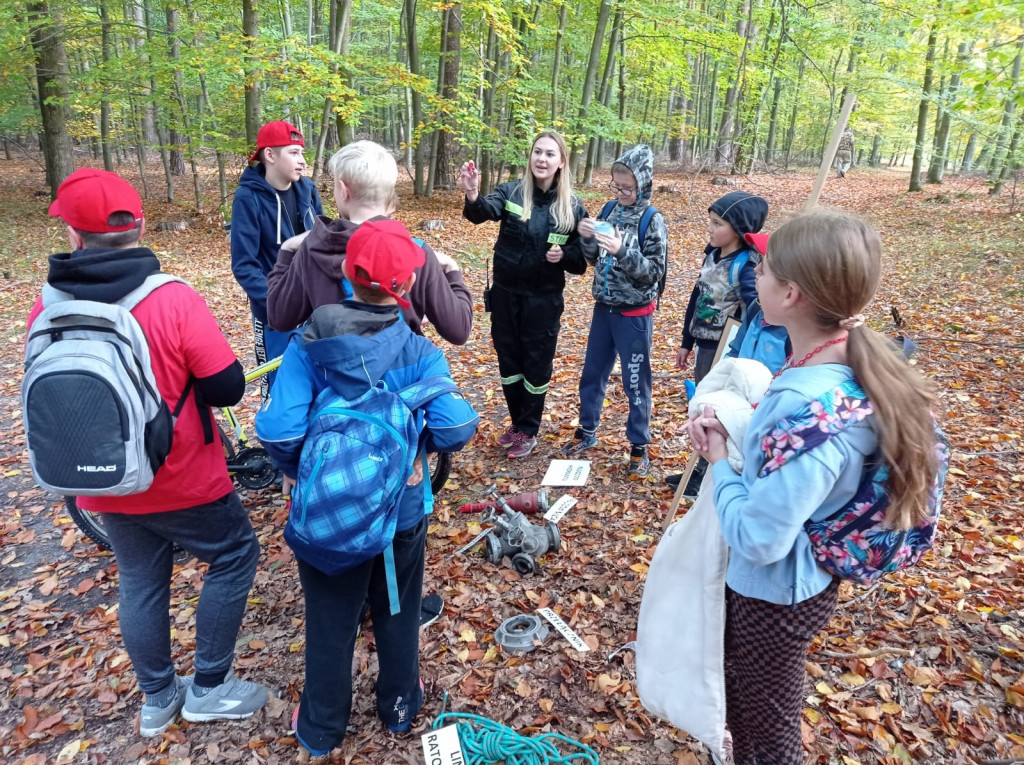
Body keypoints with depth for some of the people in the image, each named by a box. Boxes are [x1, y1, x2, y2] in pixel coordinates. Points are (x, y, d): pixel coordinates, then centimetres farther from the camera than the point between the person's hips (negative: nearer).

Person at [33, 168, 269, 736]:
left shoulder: (45, 311, -7)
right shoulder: (174, 301, -22)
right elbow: (227, 387, -18)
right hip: (182, 482, -5)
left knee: (139, 583, 21)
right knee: (235, 557, 17)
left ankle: (158, 699, 40)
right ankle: (208, 689, 24)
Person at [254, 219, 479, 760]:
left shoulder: (308, 346, -16)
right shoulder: (419, 352, -16)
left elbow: (279, 430, -24)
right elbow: (455, 428, -25)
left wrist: (292, 469, -3)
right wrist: (424, 443, -3)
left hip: (328, 512, 0)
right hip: (402, 509, 0)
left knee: (330, 622, 20)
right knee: (398, 613, 24)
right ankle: (399, 707, 46)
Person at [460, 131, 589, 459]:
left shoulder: (572, 206, -5)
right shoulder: (511, 191, -6)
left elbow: (582, 257, 1)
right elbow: (484, 212, -27)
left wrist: (564, 255, -20)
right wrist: (473, 196, -49)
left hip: (544, 300, -1)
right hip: (505, 294, 2)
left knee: (536, 365, 9)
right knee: (508, 360, 15)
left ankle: (528, 431, 27)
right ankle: (517, 422, 35)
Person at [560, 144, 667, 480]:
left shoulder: (652, 221, -13)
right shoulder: (610, 211, 2)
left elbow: (654, 272, -17)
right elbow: (596, 261, 8)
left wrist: (623, 251, -29)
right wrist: (588, 239, -12)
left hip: (634, 315, -5)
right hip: (603, 308, 6)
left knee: (635, 383, 5)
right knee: (592, 373, 16)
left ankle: (639, 447, 20)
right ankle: (586, 431, 34)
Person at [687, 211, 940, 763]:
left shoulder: (809, 409, -37)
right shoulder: (852, 366, -8)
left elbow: (756, 537, -31)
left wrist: (719, 461, -17)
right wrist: (728, 424, -8)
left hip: (774, 596, -8)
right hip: (788, 584, 9)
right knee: (743, 705, 33)